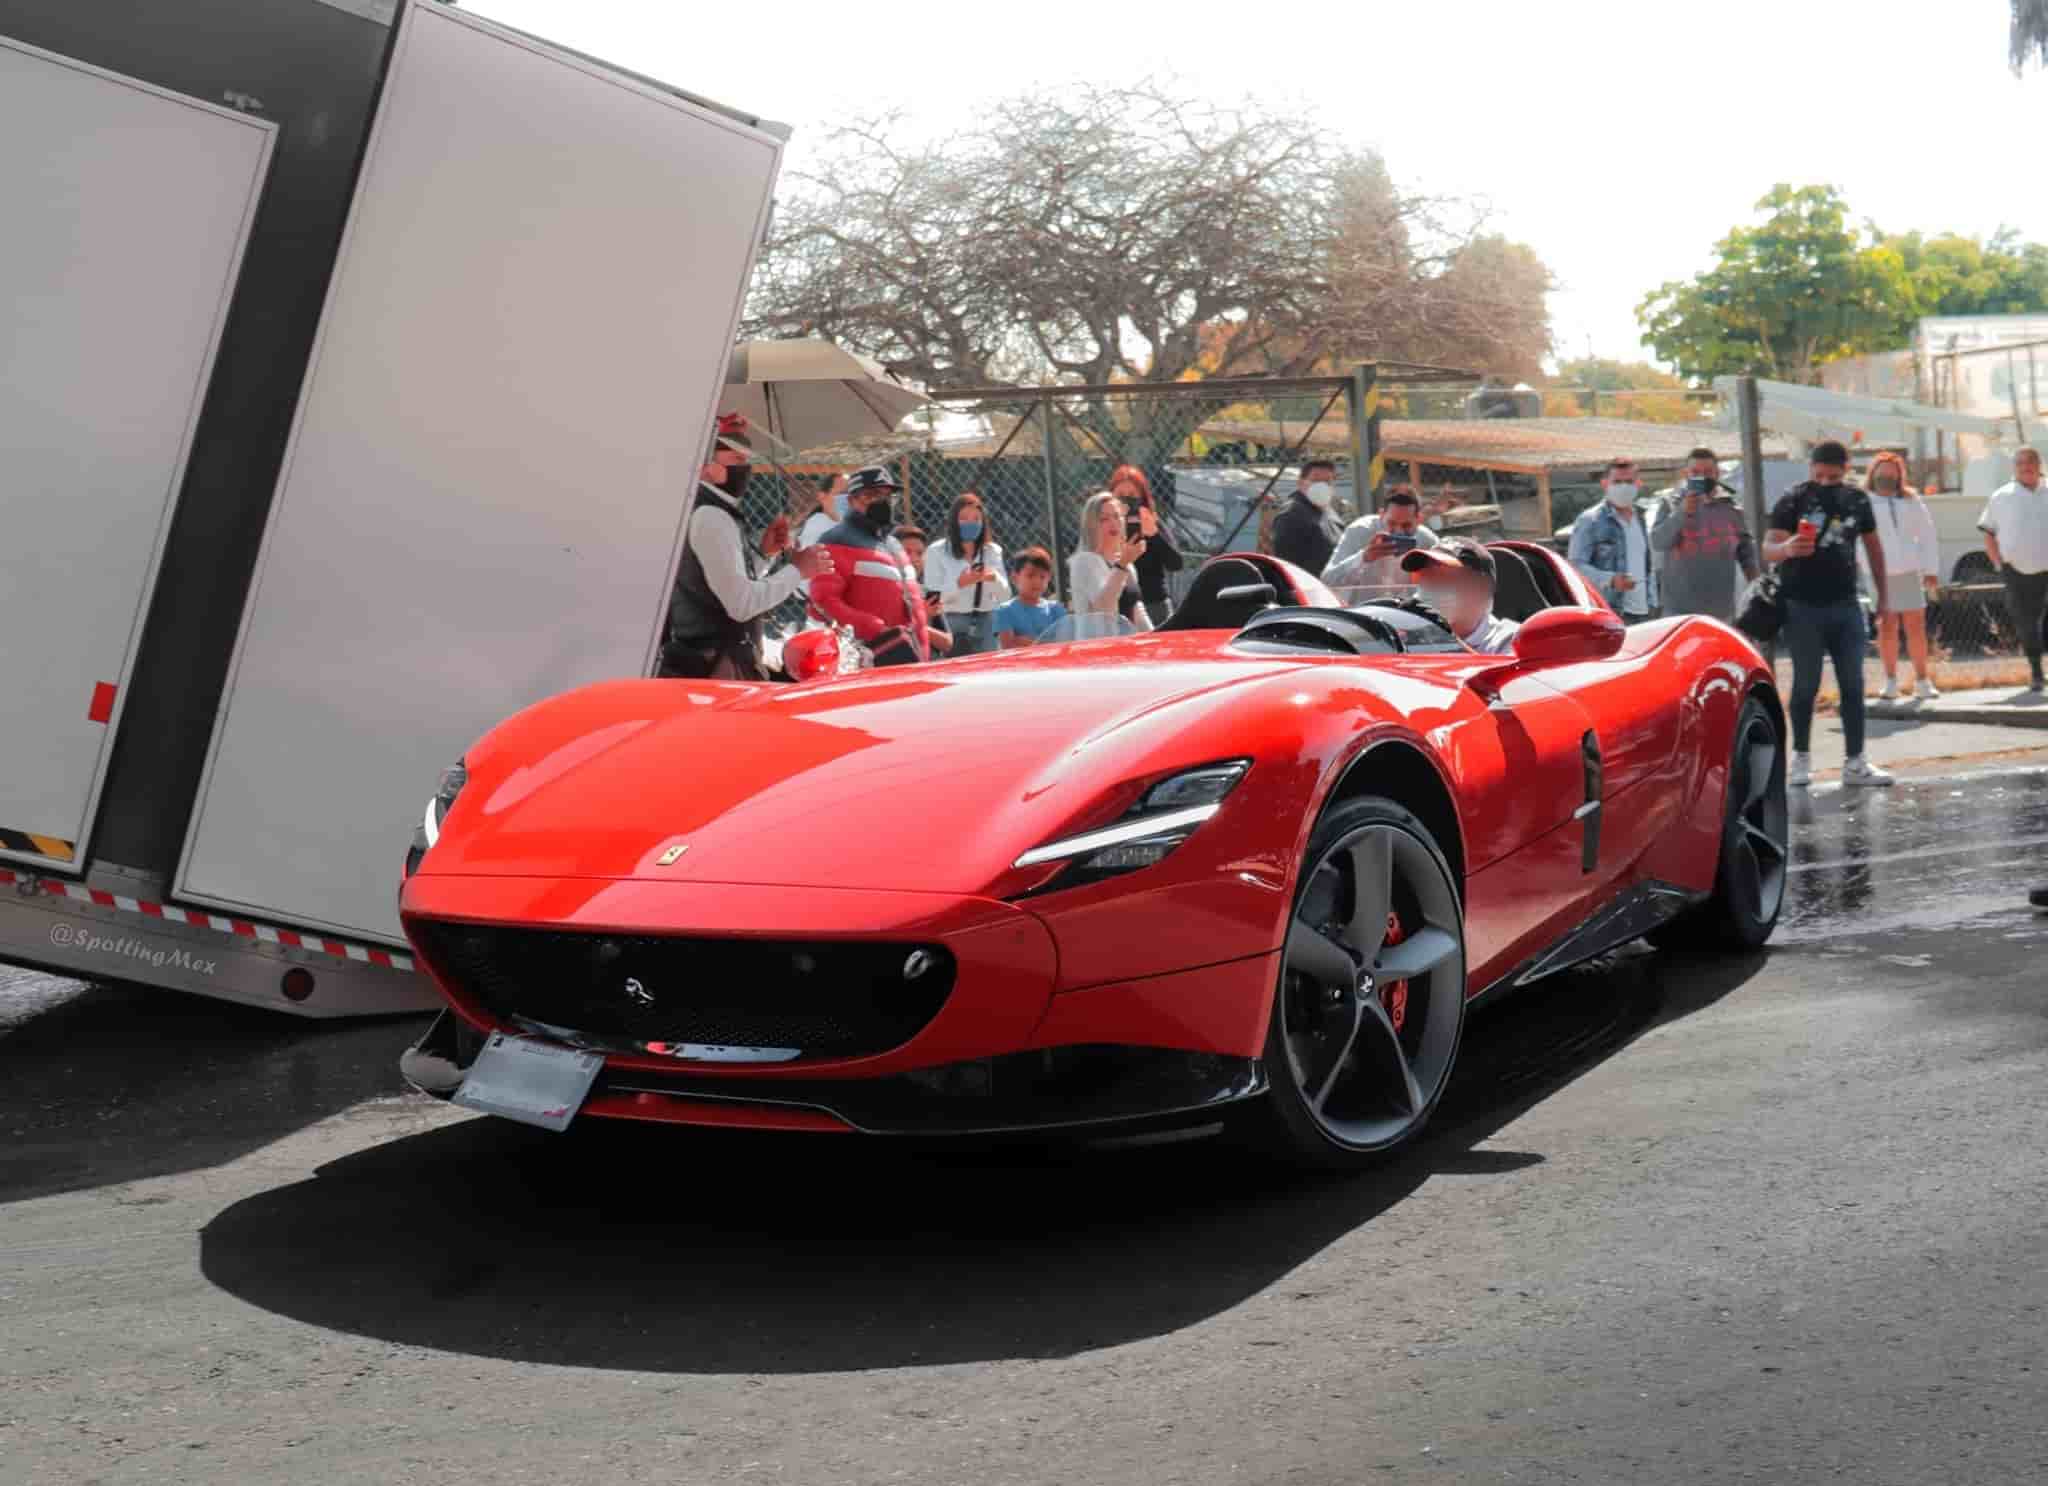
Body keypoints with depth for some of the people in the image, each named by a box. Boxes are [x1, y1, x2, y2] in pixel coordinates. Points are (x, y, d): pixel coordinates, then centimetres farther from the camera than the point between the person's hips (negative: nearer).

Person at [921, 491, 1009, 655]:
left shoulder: (992, 551, 11)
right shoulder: (937, 552, -1)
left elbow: (1005, 597, 7)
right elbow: (933, 597, -8)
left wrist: (994, 579, -13)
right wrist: (959, 583, -23)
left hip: (987, 623, 4)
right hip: (953, 624, -3)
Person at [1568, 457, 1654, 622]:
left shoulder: (1639, 520, 20)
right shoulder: (1589, 520, -3)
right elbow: (1576, 565, -11)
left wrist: (1651, 601, 19)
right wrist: (1610, 580, -24)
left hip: (1642, 613, 7)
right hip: (1609, 613, -7)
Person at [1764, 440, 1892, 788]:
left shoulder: (1856, 501, 8)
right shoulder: (1793, 501, -4)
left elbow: (1873, 546, 18)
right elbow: (1768, 550, -13)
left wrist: (1882, 597, 15)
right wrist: (1787, 548, -36)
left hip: (1845, 605, 4)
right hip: (1801, 606, -4)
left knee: (1853, 685, 2)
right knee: (1806, 684, 1)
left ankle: (1855, 763, 6)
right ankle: (1800, 759, 12)